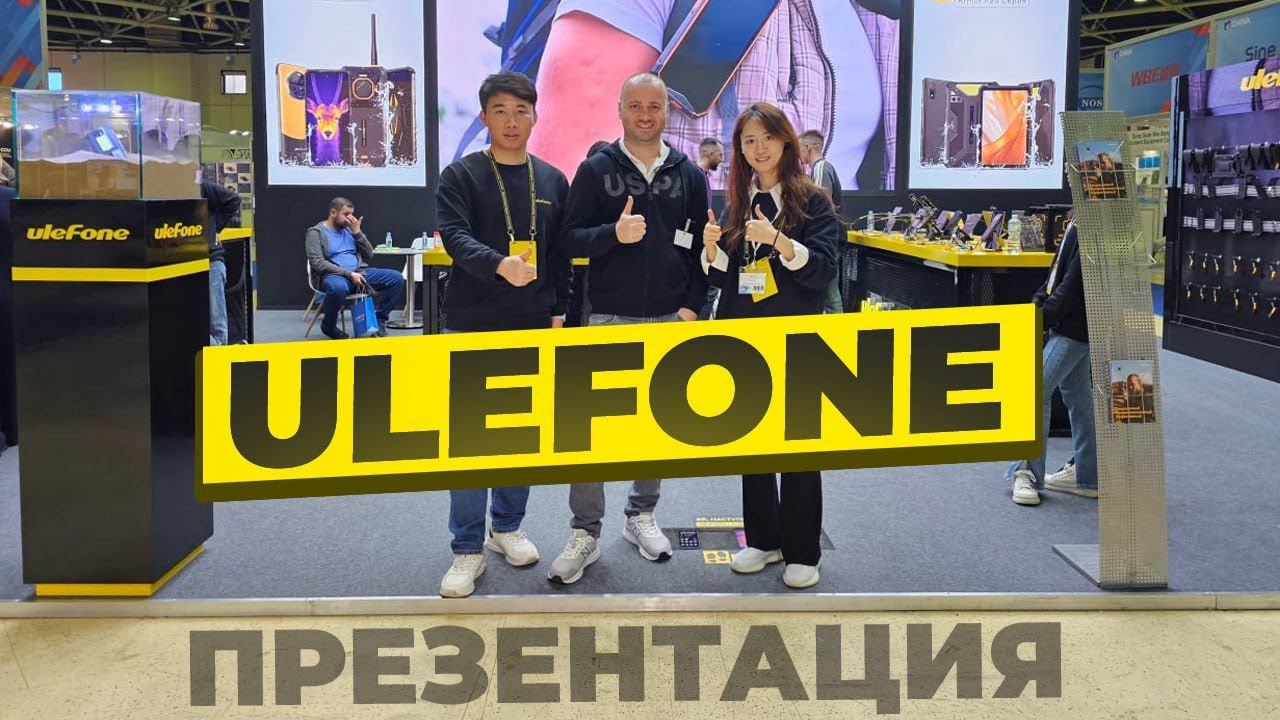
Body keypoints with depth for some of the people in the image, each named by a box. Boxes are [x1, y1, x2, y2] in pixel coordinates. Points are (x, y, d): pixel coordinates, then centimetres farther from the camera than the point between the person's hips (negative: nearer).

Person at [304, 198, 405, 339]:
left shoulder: (349, 229, 19)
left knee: (396, 279, -13)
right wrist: (349, 274, -19)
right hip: (333, 275, -6)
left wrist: (357, 232, 1)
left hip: (358, 272, 6)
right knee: (338, 287, -43)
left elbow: (369, 255, 14)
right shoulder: (316, 232, 1)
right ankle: (328, 326, -14)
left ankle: (379, 320, -4)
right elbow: (318, 263, -12)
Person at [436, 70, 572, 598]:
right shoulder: (461, 176, -2)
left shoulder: (552, 181, 10)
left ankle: (507, 526, 28)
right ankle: (468, 549, 6)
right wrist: (499, 264, -35)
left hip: (533, 327, 3)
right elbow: (455, 236, -17)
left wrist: (558, 312, 6)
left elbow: (561, 254, 13)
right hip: (471, 325, -3)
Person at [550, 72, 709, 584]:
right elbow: (571, 237, -1)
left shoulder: (689, 175, 8)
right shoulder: (595, 170, 2)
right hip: (607, 317, -2)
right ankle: (585, 533, 5)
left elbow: (703, 246, 10)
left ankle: (641, 515, 27)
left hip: (669, 320, 2)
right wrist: (613, 234, -20)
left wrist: (693, 305, 0)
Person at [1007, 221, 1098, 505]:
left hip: (1075, 328, -10)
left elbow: (1075, 282, -22)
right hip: (1073, 327, 10)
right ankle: (1085, 475, 24)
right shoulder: (1078, 224, 12)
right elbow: (1058, 274, 18)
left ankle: (1028, 473, -4)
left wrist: (1044, 316, -19)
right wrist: (1039, 301, 5)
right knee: (1077, 395, 15)